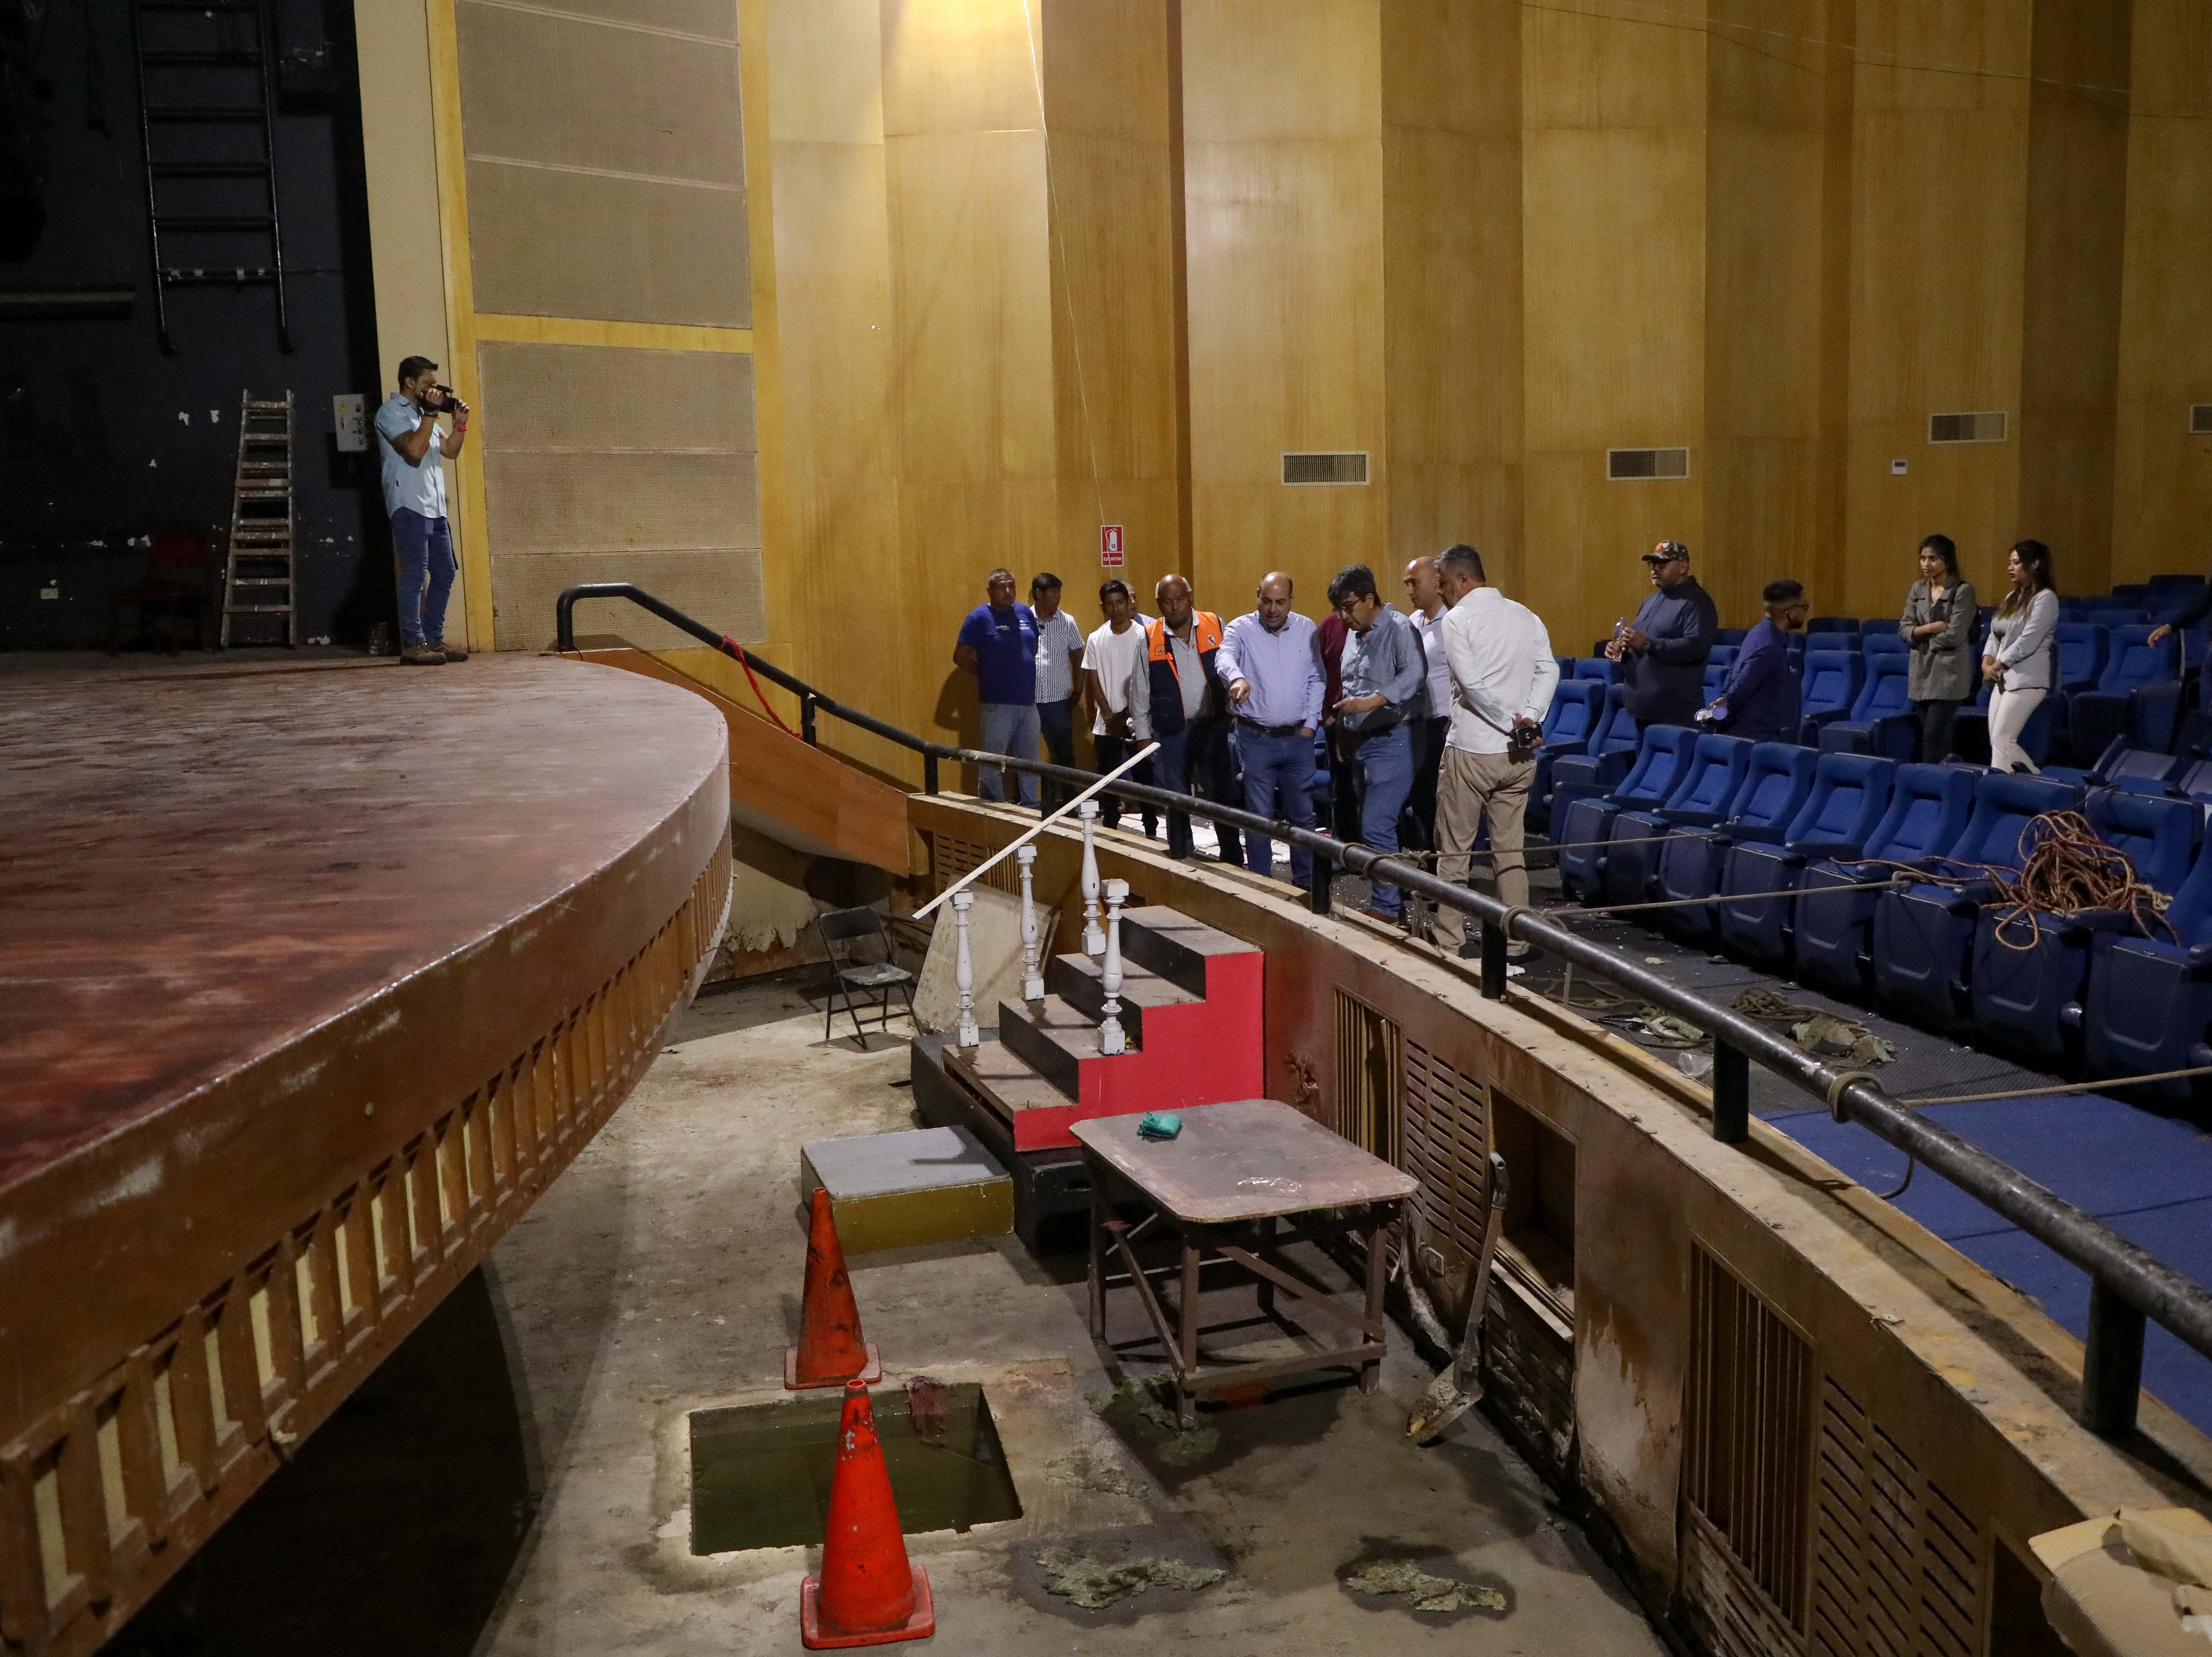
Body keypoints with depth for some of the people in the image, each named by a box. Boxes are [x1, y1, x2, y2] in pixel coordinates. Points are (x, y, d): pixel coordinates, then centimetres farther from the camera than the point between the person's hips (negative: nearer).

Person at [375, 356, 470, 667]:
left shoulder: (422, 412, 21)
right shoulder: (392, 412, -4)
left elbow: (450, 451, 20)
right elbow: (414, 451, -18)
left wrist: (460, 423, 7)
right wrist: (431, 414, -14)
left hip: (435, 507, 9)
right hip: (409, 505, -9)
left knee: (444, 573, 8)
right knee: (416, 574, -11)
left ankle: (434, 639, 14)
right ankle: (413, 644, -10)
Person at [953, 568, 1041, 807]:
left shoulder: (1026, 613, 8)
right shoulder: (980, 617, -7)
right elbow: (961, 657, -6)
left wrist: (1023, 670, 10)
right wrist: (987, 672, 2)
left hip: (1029, 701, 5)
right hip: (998, 704, -5)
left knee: (1029, 760, 14)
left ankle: (1030, 807, 25)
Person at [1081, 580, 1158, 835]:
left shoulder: (1142, 636, -5)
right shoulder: (1096, 639, 4)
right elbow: (1094, 681, 3)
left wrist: (1127, 714, -11)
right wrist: (1109, 716, -6)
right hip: (1106, 724, 3)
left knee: (1144, 776, 0)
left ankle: (1150, 830, 8)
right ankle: (1110, 828, 20)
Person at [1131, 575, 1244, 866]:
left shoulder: (1215, 626, -1)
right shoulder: (1149, 639, -2)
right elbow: (1139, 692, 3)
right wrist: (1143, 735, 2)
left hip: (1214, 727, 1)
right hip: (1171, 733, 0)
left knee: (1224, 797, 7)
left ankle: (1234, 861, 18)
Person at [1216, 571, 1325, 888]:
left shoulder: (1307, 630, 4)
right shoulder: (1241, 629, -5)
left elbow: (1316, 680, 8)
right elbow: (1224, 657, -26)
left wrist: (1310, 724, 1)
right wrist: (1237, 678, -48)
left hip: (1298, 738, 3)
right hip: (1256, 739, -3)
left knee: (1303, 816, 10)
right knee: (1259, 819, 1)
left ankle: (1306, 884, 22)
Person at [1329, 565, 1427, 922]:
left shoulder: (1399, 629, -11)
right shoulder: (1353, 633, 16)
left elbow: (1414, 674, -27)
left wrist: (1372, 701, -34)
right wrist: (1342, 733, 22)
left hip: (1391, 741, -9)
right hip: (1360, 742, 9)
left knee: (1377, 827, -13)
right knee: (1370, 826, 11)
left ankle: (1385, 908, -6)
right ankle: (1383, 901, 18)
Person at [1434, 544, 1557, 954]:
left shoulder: (1458, 618, -8)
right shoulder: (1525, 616, 10)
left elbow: (1472, 683, -17)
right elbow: (1549, 670, 0)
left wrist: (1512, 722, -11)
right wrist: (1530, 719, -8)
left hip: (1471, 751, -5)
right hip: (1519, 754, 6)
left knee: (1453, 851, 5)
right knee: (1510, 851, 12)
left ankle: (1448, 941, 7)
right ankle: (1515, 942, 13)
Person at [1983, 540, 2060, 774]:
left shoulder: (2045, 598, -8)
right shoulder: (2012, 598, 18)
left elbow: (2028, 641, -15)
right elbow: (1995, 636, 17)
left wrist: (1997, 665, -10)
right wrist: (1987, 662, -1)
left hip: (2027, 680, -9)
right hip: (2003, 679, 9)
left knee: (2002, 739, -14)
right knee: (1998, 741, 6)